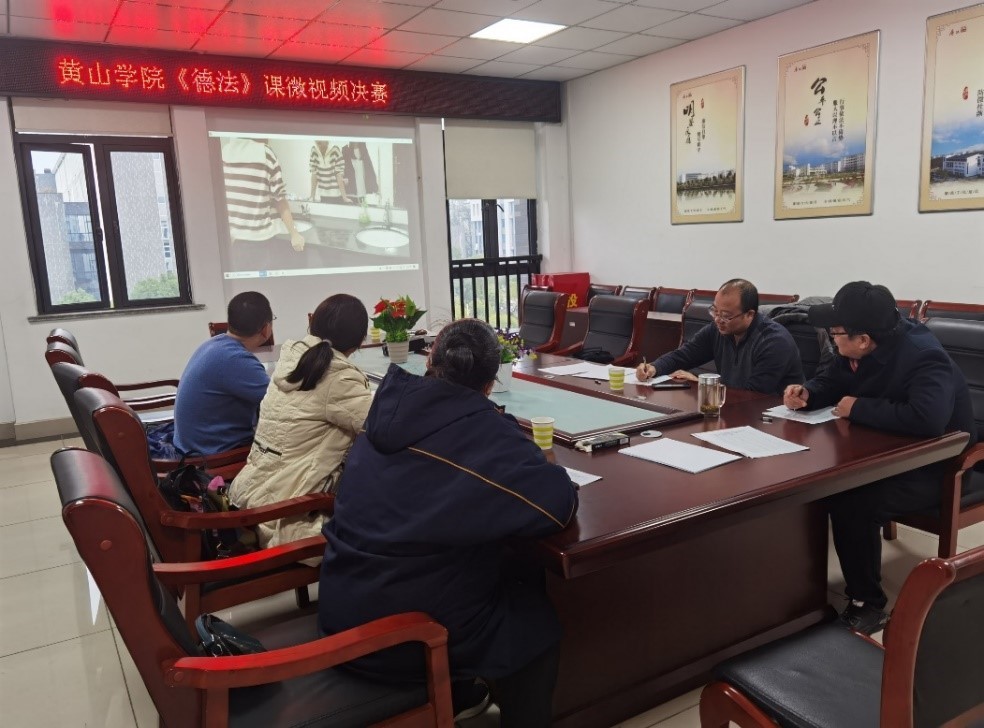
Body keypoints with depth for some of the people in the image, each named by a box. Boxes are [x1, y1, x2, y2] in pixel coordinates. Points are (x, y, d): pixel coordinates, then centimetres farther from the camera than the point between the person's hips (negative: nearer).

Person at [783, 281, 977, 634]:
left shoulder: (924, 359, -31)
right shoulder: (858, 352, -5)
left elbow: (927, 418, -48)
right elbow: (831, 380, 13)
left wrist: (859, 408, -34)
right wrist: (807, 394, -11)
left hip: (933, 468, -8)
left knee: (853, 507, -30)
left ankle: (867, 604, -9)